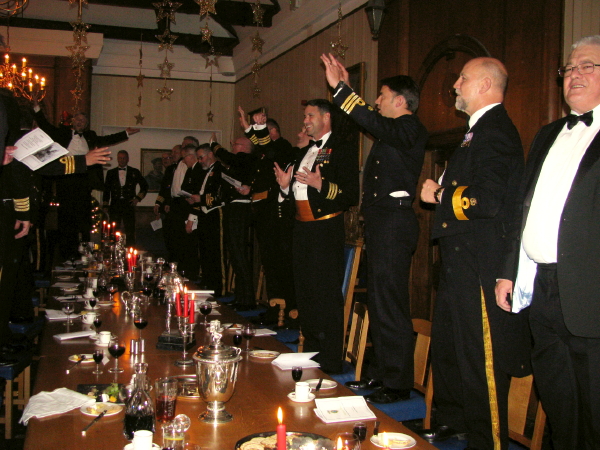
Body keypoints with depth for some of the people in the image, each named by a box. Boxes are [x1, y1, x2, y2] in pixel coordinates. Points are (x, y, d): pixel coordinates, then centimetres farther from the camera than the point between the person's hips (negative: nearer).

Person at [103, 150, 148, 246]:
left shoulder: (135, 172, 10)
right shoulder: (111, 173, 13)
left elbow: (144, 186, 17)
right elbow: (106, 190, 12)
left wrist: (138, 198, 5)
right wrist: (105, 206, 4)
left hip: (129, 204, -1)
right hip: (114, 205, 1)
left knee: (130, 231, -4)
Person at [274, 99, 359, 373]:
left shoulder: (342, 149, -6)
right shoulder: (305, 152, 21)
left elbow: (352, 195, -15)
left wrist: (321, 185, -25)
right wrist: (285, 185, 6)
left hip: (326, 230, -9)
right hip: (302, 228, 9)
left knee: (327, 296, -6)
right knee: (304, 294, 13)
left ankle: (330, 362, 2)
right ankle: (310, 353, 26)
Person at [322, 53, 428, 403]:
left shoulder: (411, 129, -10)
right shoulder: (395, 129, 17)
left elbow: (374, 124, -28)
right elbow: (371, 121, 36)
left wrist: (340, 88, -26)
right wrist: (346, 89, 30)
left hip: (395, 223, -10)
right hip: (381, 222, 10)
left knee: (391, 305, -7)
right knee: (379, 302, 15)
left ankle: (398, 384, 1)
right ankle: (381, 372, 25)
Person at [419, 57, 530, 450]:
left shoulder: (495, 131, -16)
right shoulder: (481, 130, 19)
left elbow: (487, 200, -28)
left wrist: (441, 196, -12)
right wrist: (441, 192, 4)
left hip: (481, 266, -11)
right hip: (461, 261, 11)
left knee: (481, 361, -1)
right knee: (447, 347, 21)